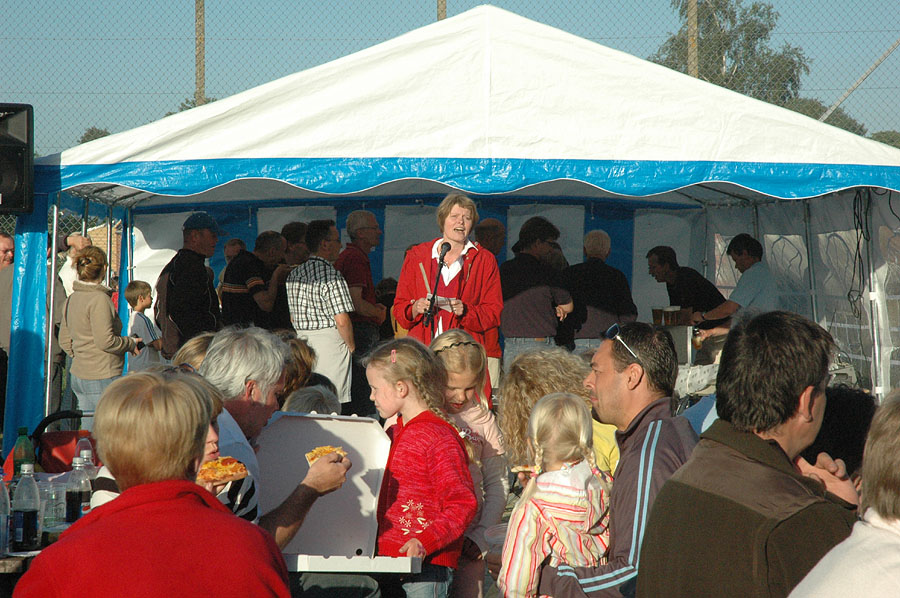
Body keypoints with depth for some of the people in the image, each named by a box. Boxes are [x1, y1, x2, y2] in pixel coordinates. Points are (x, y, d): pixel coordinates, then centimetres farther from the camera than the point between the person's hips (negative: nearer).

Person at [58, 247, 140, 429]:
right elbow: (105, 341, -19)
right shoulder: (99, 299, -15)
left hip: (78, 376, 9)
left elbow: (64, 342, 15)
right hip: (102, 377, -9)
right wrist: (131, 343, -4)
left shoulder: (71, 299, 10)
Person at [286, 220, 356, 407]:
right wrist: (351, 347, -3)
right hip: (329, 342, -8)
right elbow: (342, 321, -18)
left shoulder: (293, 275, 9)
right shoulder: (332, 276, -14)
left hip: (301, 341, 8)